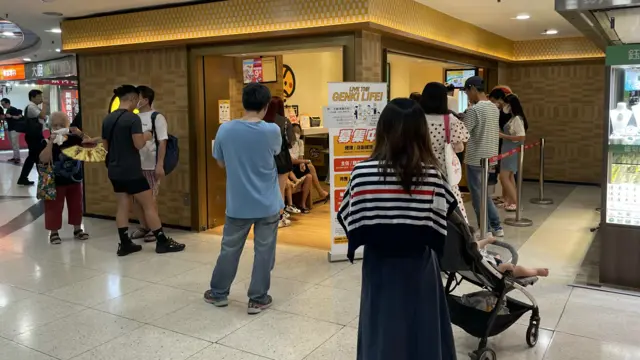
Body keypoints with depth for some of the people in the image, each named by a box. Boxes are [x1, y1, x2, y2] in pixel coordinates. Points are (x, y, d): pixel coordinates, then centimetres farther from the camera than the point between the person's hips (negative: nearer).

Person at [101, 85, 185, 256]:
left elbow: (105, 146, 16)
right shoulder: (133, 118, -14)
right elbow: (139, 144, -19)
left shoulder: (107, 119, 9)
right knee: (149, 205, 0)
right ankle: (162, 242, 5)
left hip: (114, 171, 8)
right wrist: (145, 136, 0)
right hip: (131, 171, -8)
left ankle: (124, 244, 13)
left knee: (123, 206, 11)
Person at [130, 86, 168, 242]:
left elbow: (162, 142, -11)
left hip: (151, 166, -6)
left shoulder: (157, 117, -6)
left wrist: (160, 164, -17)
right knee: (135, 197, 11)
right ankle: (144, 227, 25)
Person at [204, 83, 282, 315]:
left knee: (230, 249, 16)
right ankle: (257, 299, 18)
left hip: (238, 204, 2)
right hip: (268, 204, -1)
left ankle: (218, 293, 31)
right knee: (264, 251, 10)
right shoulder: (272, 131, -12)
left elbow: (221, 163, 5)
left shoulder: (225, 130, -9)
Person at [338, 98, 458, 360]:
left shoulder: (362, 173, -14)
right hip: (419, 267, 0)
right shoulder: (432, 175, -13)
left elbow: (349, 220, -8)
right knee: (424, 331, 18)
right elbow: (442, 219, -7)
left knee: (382, 333, 16)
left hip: (380, 267, 0)